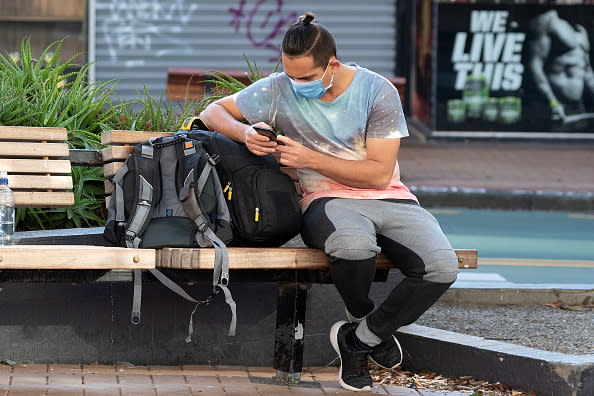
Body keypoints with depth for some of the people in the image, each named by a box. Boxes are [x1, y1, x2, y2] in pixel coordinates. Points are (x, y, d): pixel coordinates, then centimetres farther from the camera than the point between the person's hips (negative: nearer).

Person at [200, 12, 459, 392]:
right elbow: (214, 111, 10)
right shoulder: (279, 90, 0)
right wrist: (244, 133, -13)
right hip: (328, 200, -1)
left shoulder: (377, 91, -5)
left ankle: (358, 337, -5)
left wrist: (312, 159, -18)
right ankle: (363, 317, -4)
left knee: (441, 267, -28)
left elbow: (379, 173, -9)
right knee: (353, 245, -41)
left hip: (388, 198, 1)